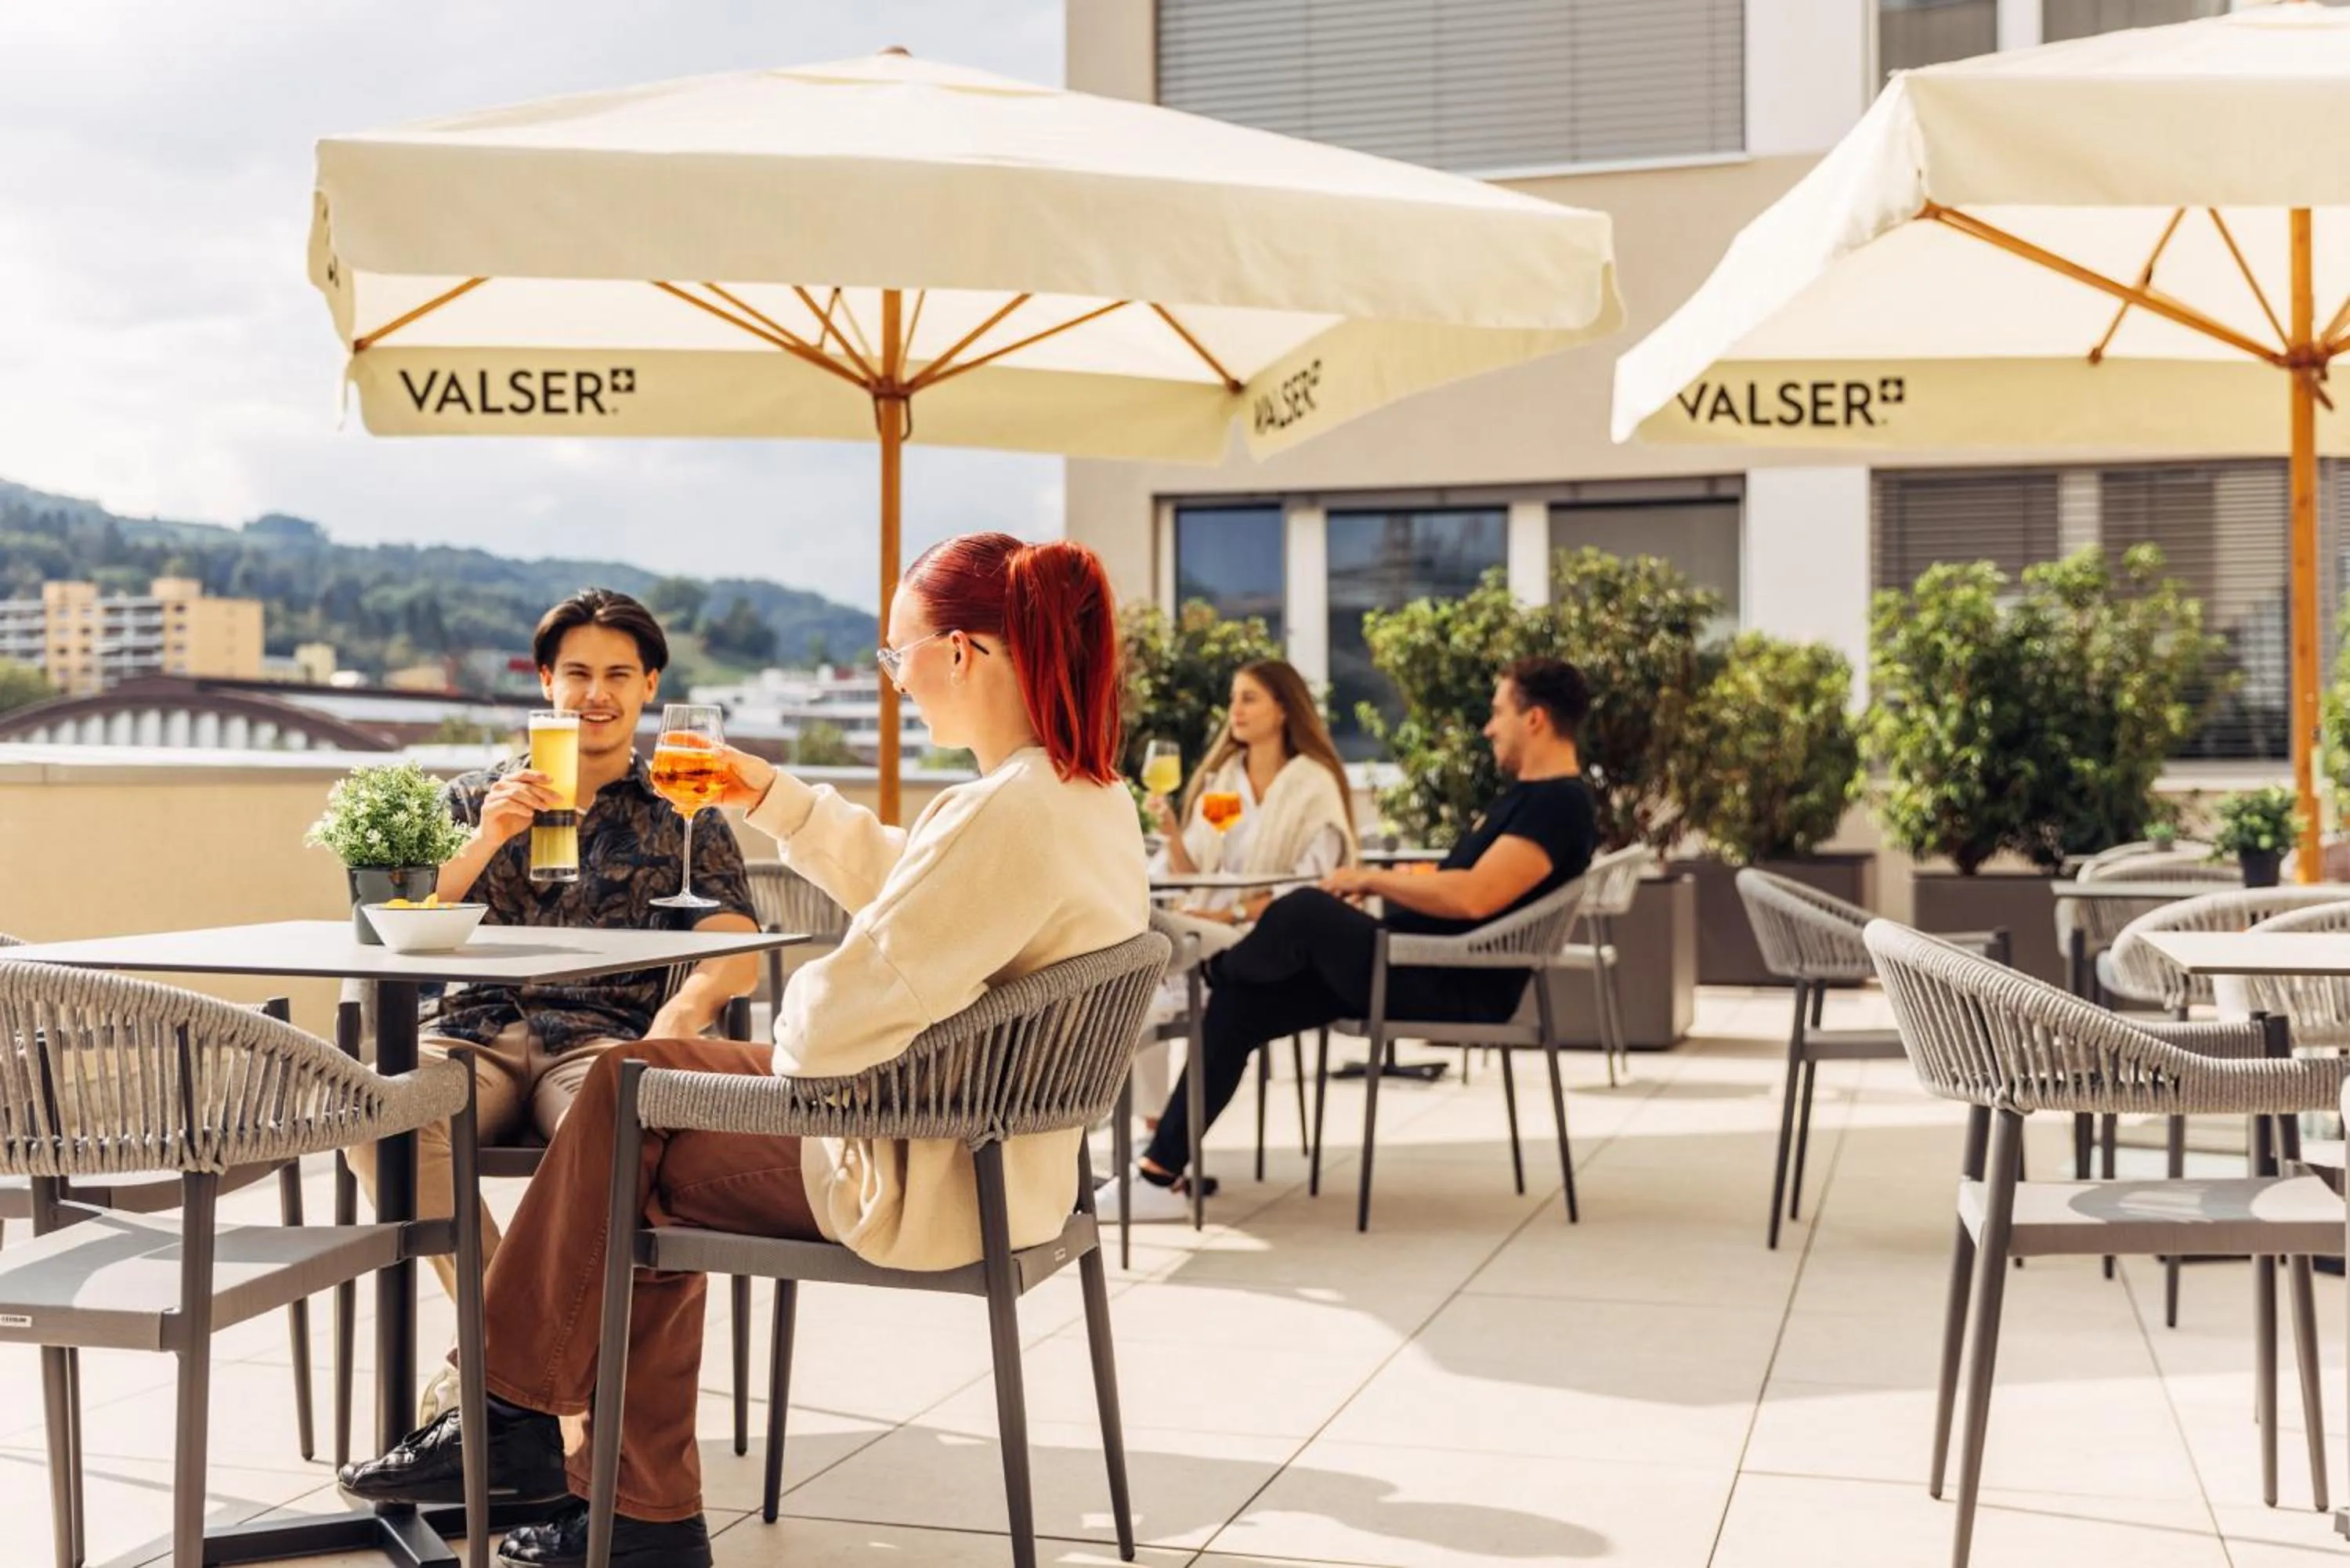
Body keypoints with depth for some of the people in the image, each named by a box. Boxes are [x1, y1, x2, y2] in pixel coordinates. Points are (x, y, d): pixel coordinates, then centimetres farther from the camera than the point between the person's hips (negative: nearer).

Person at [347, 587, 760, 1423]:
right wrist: (484, 841, -6)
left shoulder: (684, 819, 19)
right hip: (474, 1032, 2)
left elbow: (739, 955, 4)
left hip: (602, 1039, -1)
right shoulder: (477, 798, 23)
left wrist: (682, 1011, -19)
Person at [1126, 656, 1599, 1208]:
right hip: (1419, 963, 10)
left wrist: (1373, 880, -12)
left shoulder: (1560, 805, -12)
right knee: (1239, 1006, 0)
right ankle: (1162, 1169, 2)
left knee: (1307, 910, -26)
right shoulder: (1524, 795, 21)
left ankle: (1208, 973, 7)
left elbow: (1473, 897, -25)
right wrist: (1383, 884, 8)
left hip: (1459, 990, -10)